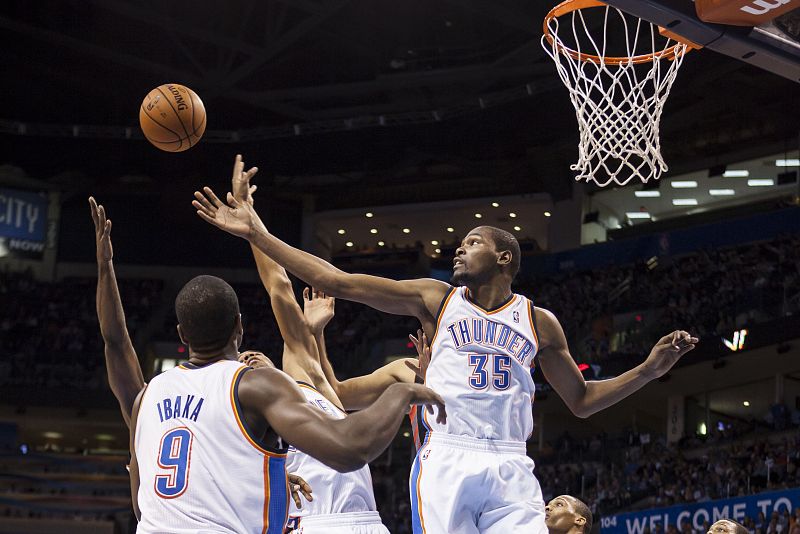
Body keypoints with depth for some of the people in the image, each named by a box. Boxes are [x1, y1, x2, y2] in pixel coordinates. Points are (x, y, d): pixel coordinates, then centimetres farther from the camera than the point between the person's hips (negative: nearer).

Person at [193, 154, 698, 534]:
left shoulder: (539, 321, 14)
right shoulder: (435, 298, 10)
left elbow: (582, 400, 21)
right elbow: (336, 281, 6)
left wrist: (649, 370, 7)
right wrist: (258, 234, 2)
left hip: (510, 470, 1)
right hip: (446, 462, -1)